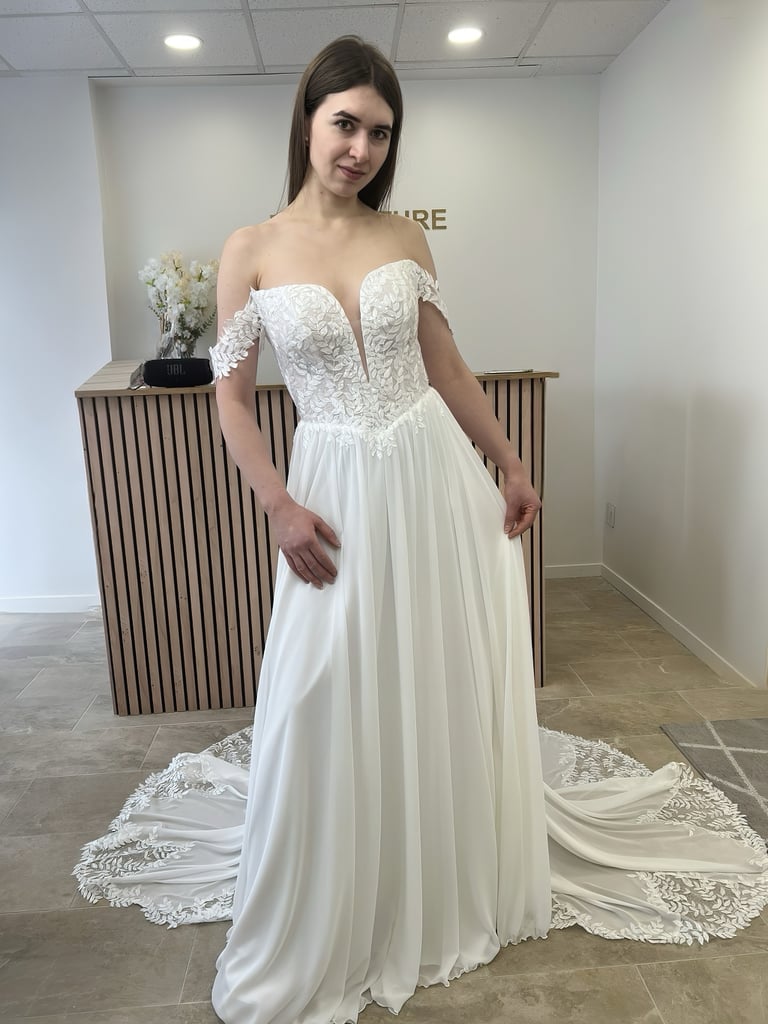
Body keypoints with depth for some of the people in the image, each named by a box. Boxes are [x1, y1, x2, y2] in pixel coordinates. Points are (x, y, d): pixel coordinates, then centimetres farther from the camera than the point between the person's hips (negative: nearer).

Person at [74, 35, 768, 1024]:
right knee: (331, 705, 5)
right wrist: (280, 506, -10)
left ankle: (453, 890, 41)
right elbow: (232, 395, 0)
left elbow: (447, 367, 9)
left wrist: (510, 466, 9)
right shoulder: (251, 252, -1)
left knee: (447, 687, 13)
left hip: (435, 474, 3)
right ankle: (318, 931, 33)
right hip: (339, 490, -2)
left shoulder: (404, 237, 4)